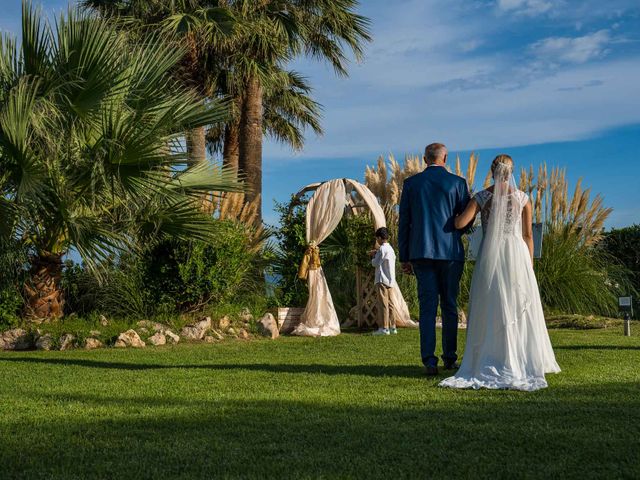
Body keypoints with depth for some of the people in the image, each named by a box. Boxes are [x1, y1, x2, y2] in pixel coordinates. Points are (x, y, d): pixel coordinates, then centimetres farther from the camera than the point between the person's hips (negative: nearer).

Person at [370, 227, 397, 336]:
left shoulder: (382, 249, -12)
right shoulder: (390, 248, 16)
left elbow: (376, 263, -11)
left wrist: (373, 256, 7)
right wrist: (377, 254, 19)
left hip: (382, 280, -9)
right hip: (390, 280, 9)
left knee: (383, 303, -9)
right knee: (389, 303, 11)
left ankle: (384, 328, -12)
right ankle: (392, 327, 12)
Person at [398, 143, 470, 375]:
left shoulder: (411, 183, 4)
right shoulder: (457, 183, -1)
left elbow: (403, 223, 5)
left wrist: (404, 257, 10)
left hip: (421, 252, 1)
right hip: (451, 251, -1)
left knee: (427, 306, 1)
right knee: (449, 305, 10)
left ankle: (429, 359, -10)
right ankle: (450, 358, 15)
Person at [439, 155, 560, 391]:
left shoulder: (481, 197, 0)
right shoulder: (522, 198, 2)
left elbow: (460, 223, -10)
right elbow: (528, 235, 4)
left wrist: (457, 214, 13)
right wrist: (530, 264, 12)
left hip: (489, 256, 0)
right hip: (516, 254, 0)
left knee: (490, 308, 5)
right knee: (519, 308, 6)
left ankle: (491, 361, 3)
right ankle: (523, 361, 6)